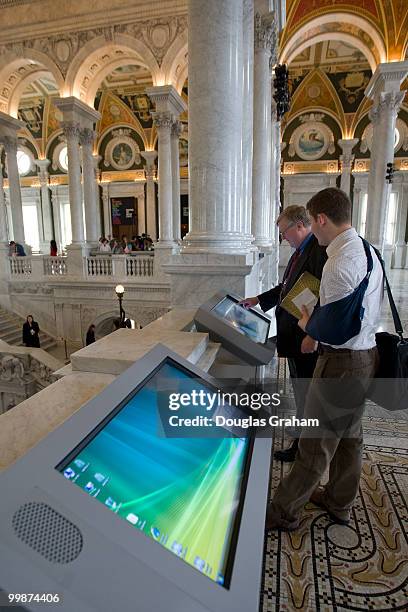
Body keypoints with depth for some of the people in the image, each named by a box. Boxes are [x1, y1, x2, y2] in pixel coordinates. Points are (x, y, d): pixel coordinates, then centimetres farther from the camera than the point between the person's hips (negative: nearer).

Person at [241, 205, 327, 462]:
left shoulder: (321, 249, -19)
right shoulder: (301, 251, 13)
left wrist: (313, 335, -24)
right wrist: (258, 299, 21)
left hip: (307, 338, -10)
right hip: (293, 334, 10)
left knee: (306, 393, 6)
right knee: (300, 389, 22)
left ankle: (303, 446, 24)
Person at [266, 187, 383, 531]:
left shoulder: (341, 263, -24)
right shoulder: (368, 251, 7)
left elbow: (334, 327, -24)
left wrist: (307, 324, -4)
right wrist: (317, 323, 12)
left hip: (342, 361, -10)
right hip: (366, 352, 10)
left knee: (317, 441, 4)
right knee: (349, 433, 22)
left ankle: (284, 512, 23)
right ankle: (339, 503, 43)